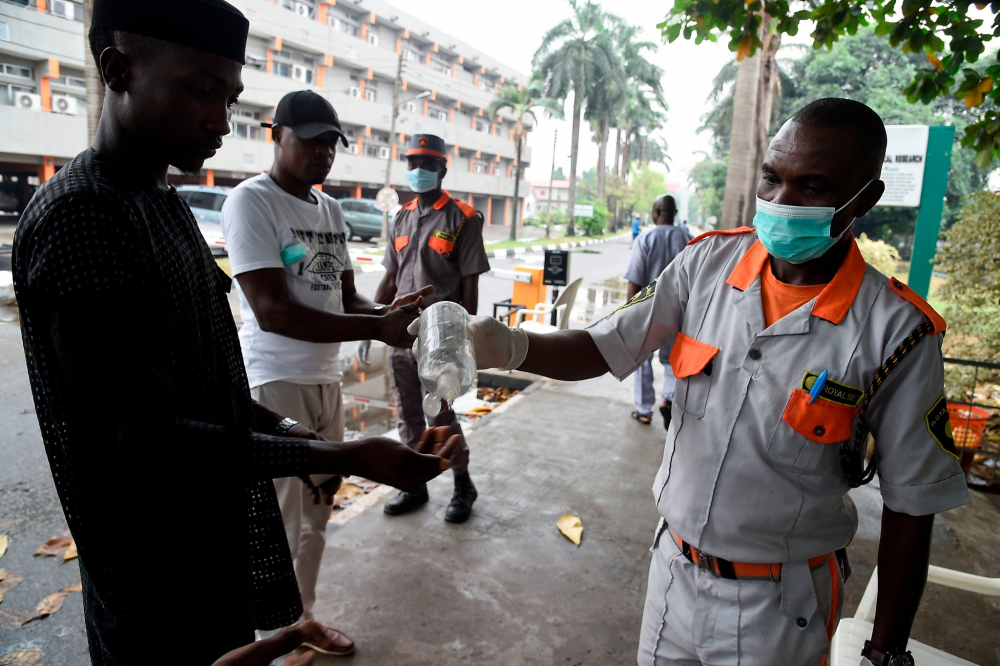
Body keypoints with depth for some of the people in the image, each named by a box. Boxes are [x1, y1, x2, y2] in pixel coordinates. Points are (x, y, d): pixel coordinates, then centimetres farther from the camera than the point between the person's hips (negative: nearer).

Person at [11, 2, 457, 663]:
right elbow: (145, 441, -26)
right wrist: (342, 456, -26)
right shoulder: (80, 216, -23)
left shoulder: (164, 205, 8)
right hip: (159, 568, -8)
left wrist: (282, 429, 8)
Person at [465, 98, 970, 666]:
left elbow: (912, 504, -9)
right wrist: (509, 346, -27)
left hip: (779, 604, -3)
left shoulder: (896, 332, -16)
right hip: (674, 568, 3)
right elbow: (602, 348, -8)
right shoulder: (709, 263, -8)